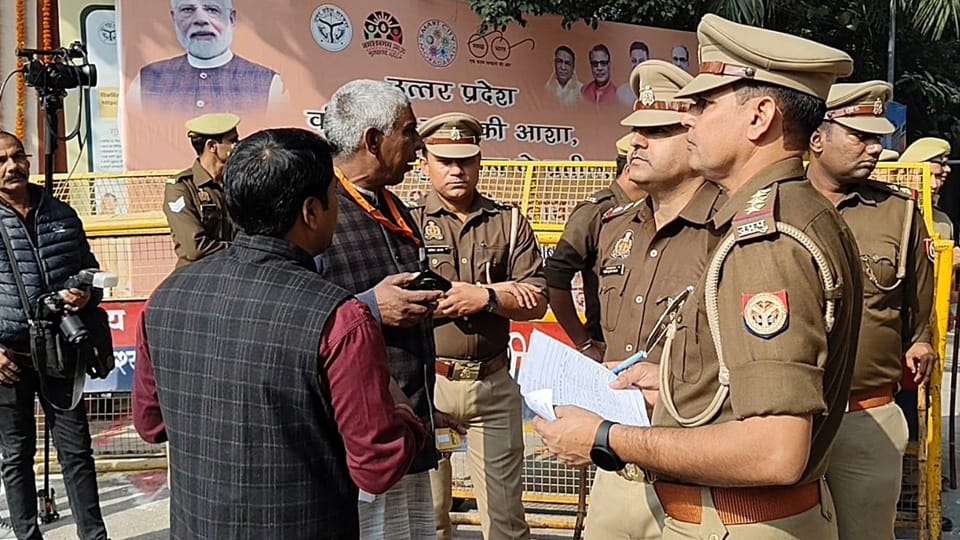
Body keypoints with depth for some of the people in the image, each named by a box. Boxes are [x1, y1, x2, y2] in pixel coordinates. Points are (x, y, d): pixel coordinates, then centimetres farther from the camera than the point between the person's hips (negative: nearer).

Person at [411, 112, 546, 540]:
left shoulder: (509, 222, 7)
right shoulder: (408, 223, -2)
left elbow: (537, 303, 3)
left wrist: (484, 298, -16)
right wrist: (496, 290, -12)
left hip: (493, 382, 2)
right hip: (425, 380, -2)